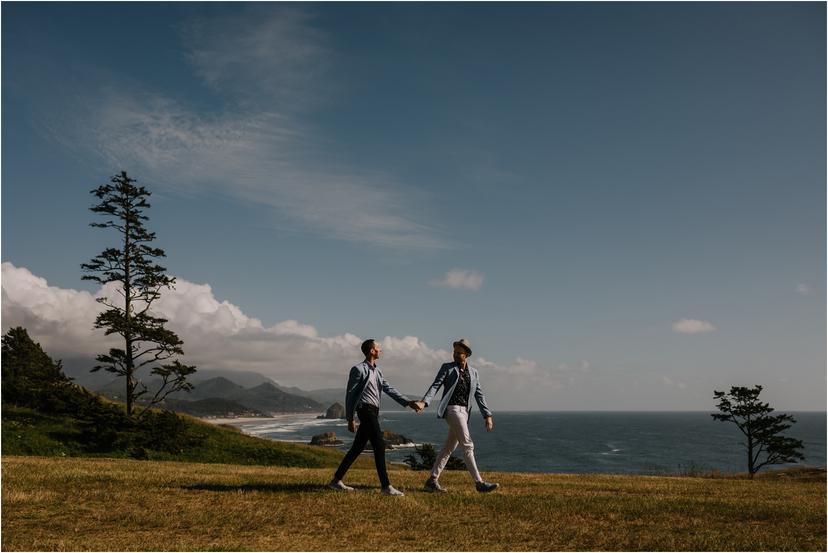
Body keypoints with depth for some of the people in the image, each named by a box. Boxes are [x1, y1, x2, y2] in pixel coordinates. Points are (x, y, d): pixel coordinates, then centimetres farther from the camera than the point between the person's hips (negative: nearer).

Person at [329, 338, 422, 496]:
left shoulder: (377, 371, 19)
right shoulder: (358, 369, -6)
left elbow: (389, 389, 13)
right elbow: (350, 394, -4)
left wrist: (408, 402, 2)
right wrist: (350, 419, -4)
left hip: (373, 412, 9)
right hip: (366, 410, -9)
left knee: (357, 448, 11)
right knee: (379, 447, -11)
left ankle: (336, 481, 18)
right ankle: (386, 486, -10)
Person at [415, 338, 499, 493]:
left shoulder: (473, 372, 14)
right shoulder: (447, 368, 3)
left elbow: (479, 395, 12)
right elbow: (435, 386, -6)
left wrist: (487, 416, 4)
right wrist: (424, 402, -21)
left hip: (464, 411, 6)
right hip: (452, 409, -6)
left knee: (449, 448, 8)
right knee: (467, 446, -10)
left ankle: (432, 481, 15)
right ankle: (479, 482, -9)